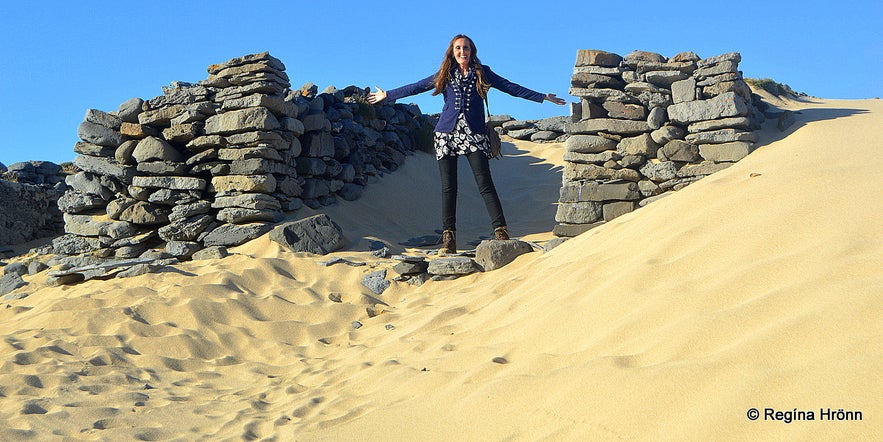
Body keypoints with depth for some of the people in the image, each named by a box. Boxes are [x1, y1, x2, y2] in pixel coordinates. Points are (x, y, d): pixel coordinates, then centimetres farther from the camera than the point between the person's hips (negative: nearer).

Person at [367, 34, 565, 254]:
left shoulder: (482, 73, 10)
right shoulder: (445, 75, 14)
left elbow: (511, 88, 11)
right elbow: (415, 87, 20)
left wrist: (543, 97, 8)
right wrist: (386, 95, 21)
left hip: (474, 134, -1)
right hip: (447, 134, 2)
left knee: (485, 183, -11)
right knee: (448, 187, -1)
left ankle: (501, 231, -10)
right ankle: (448, 238, 3)